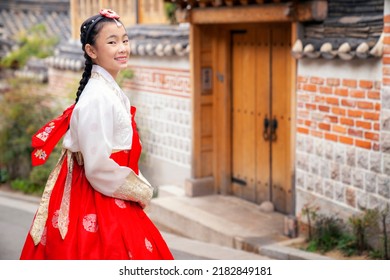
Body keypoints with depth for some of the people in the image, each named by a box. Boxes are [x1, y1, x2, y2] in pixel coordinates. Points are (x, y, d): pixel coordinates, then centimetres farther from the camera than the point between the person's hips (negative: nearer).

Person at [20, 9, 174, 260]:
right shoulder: (98, 98, -20)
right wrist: (141, 190, -11)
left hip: (111, 204, 9)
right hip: (98, 207, -9)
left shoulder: (111, 91, 9)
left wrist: (139, 187, 8)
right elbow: (99, 167, -22)